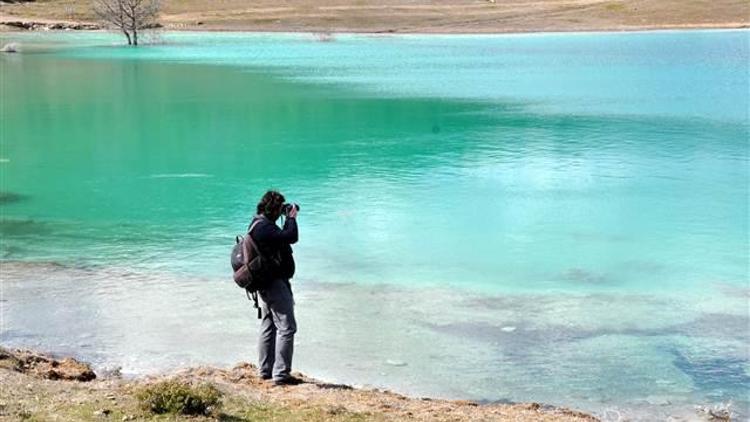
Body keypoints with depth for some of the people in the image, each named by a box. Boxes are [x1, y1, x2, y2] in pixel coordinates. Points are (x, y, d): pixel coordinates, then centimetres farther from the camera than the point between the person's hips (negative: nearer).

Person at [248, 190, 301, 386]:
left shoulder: (259, 224, 12)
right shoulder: (264, 227, -22)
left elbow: (282, 237, 22)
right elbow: (291, 237, -28)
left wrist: (288, 219, 11)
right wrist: (292, 218, -14)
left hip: (266, 283, 11)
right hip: (275, 282, -11)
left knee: (268, 326, 16)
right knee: (286, 327, -7)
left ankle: (265, 370, 23)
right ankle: (281, 374, -6)